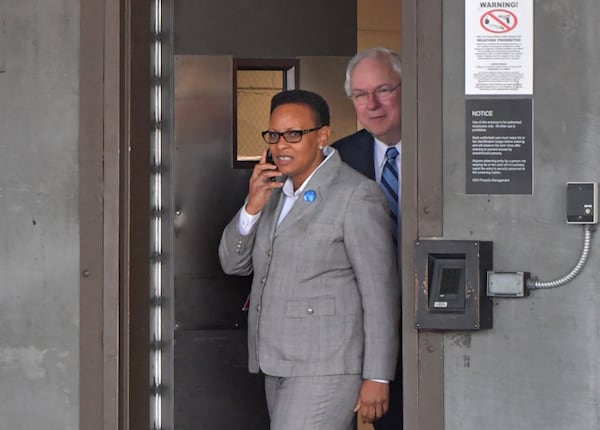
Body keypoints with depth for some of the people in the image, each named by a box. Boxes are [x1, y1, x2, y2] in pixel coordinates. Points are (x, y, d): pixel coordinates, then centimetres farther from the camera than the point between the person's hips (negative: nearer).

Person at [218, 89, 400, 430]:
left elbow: (381, 291, -11)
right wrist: (252, 207, -6)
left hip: (326, 370, -8)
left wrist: (377, 377, -13)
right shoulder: (274, 190, 15)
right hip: (278, 366, 8)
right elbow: (233, 263, 12)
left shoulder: (356, 195, -9)